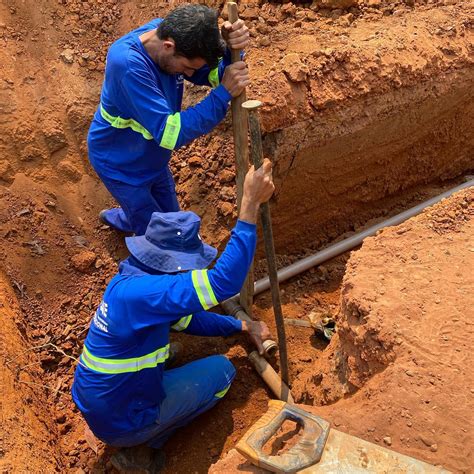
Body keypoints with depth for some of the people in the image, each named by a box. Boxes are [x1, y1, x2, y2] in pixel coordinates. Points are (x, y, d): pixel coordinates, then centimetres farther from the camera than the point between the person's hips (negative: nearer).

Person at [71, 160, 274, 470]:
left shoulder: (133, 279, -3)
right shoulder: (137, 292, -34)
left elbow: (187, 318, 12)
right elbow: (224, 281, -42)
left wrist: (243, 327, 11)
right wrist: (250, 204, -42)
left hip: (94, 405, 8)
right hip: (123, 424, -8)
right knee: (222, 369, 2)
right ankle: (143, 444, 6)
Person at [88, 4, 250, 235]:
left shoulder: (169, 31, -17)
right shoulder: (128, 64, -40)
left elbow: (212, 74, -13)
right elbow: (170, 133, -41)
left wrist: (231, 48, -35)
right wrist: (224, 93, -41)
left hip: (152, 157, 7)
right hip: (120, 164, -7)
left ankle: (116, 218, 54)